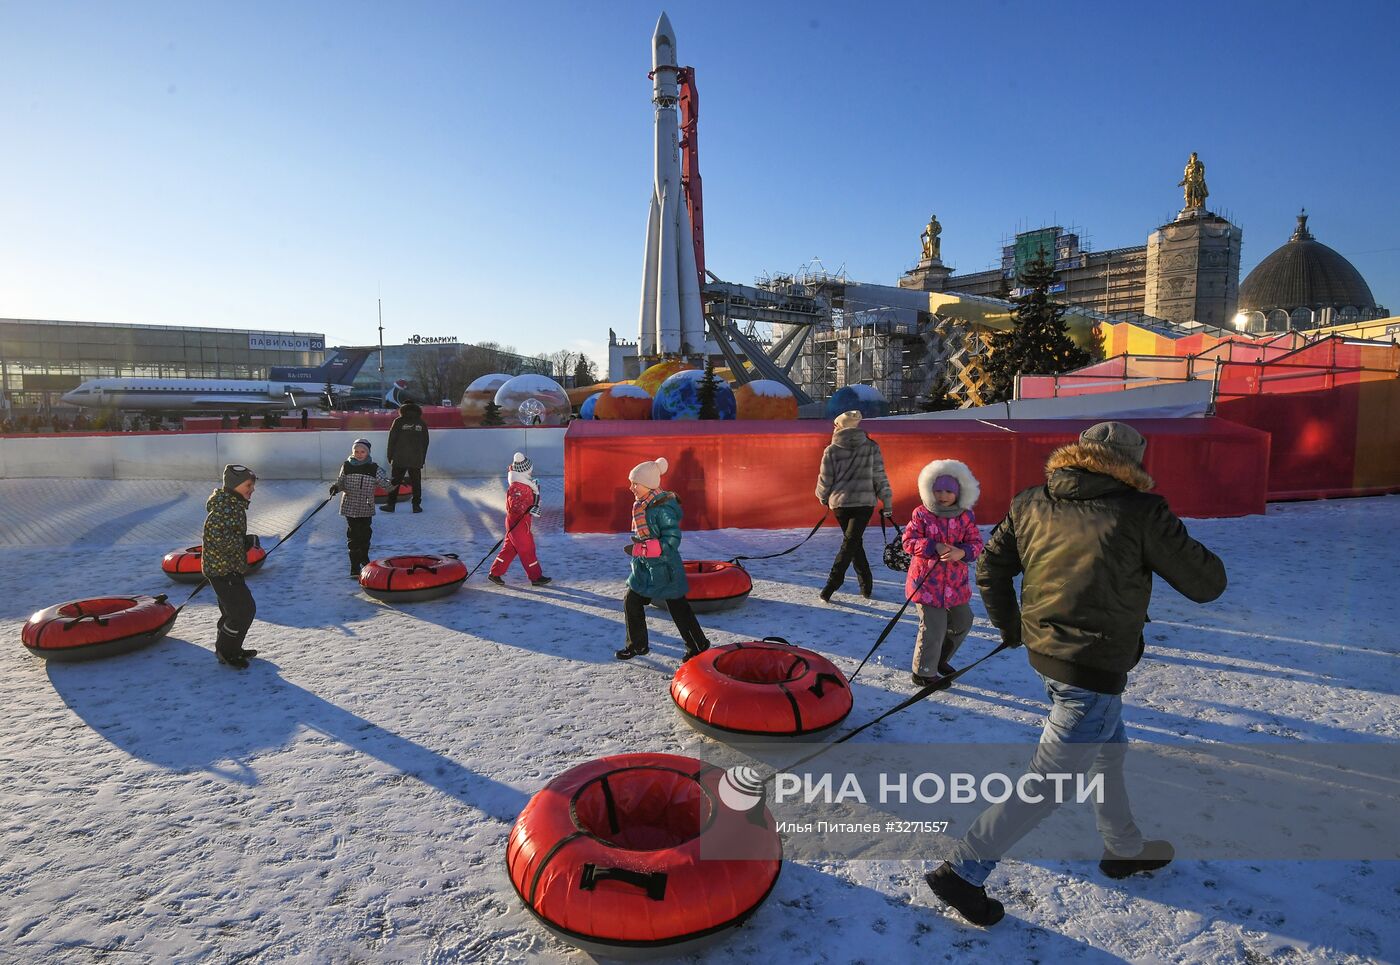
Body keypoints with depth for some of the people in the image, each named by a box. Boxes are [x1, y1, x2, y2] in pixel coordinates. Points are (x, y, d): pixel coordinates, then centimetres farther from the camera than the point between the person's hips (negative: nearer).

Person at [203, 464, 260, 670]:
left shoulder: (234, 504, 12)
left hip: (228, 568, 11)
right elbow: (215, 533, -30)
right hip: (223, 569, -11)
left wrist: (246, 540, 8)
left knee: (233, 609, 20)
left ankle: (231, 649, 34)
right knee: (244, 610, -6)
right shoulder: (225, 506, -21)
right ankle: (226, 651, 9)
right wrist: (245, 541, -21)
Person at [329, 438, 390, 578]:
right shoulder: (347, 466, 0)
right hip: (350, 507, -1)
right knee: (353, 535, -4)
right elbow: (341, 482, 7)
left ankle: (364, 557, 38)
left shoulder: (373, 468, -1)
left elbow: (384, 482, -3)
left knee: (366, 533, 13)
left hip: (366, 508, 1)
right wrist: (336, 487, -14)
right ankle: (354, 567, -1)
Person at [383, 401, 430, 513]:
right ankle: (416, 505, 6)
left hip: (399, 459, -1)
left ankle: (391, 504, 7)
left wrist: (390, 456, 6)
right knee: (416, 483, 7)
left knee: (395, 482, 6)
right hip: (416, 460, 1)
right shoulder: (422, 424, 6)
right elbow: (425, 443, 9)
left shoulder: (398, 422, -2)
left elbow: (392, 440, -2)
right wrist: (422, 459, 15)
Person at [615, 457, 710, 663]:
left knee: (678, 608, 3)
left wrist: (639, 549, -26)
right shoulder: (643, 505, 4)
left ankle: (699, 646, 20)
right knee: (631, 602, 13)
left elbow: (671, 542, -26)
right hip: (644, 568, 9)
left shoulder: (663, 509, -23)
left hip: (663, 568, -9)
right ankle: (637, 645, 30)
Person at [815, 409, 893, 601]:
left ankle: (866, 585, 18)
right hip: (865, 503, -1)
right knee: (850, 543, -2)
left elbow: (825, 480, 2)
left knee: (854, 543, 17)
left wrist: (823, 497, 23)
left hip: (840, 503, 1)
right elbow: (880, 478, 1)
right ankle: (830, 588, -8)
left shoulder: (832, 450, -3)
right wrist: (887, 505, 7)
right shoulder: (871, 447, 0)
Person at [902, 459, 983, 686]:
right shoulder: (921, 514, -7)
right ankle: (923, 673, 11)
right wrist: (934, 547, -24)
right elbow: (909, 541, -11)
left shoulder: (966, 516, 2)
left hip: (956, 582, 5)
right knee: (934, 627, -7)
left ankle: (939, 659, 42)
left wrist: (961, 552, -23)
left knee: (963, 621, 18)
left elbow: (976, 544, -2)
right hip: (927, 581, -5)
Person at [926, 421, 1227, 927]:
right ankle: (962, 871, 9)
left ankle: (1125, 848, 50)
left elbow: (991, 568, 6)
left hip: (1044, 652, 7)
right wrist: (1202, 559, 16)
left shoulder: (1031, 503, 1)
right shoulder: (1140, 512, -15)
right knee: (1049, 784, 5)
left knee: (1108, 748, 29)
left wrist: (1009, 628, 19)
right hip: (1094, 669, -7)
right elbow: (1206, 583, -7)